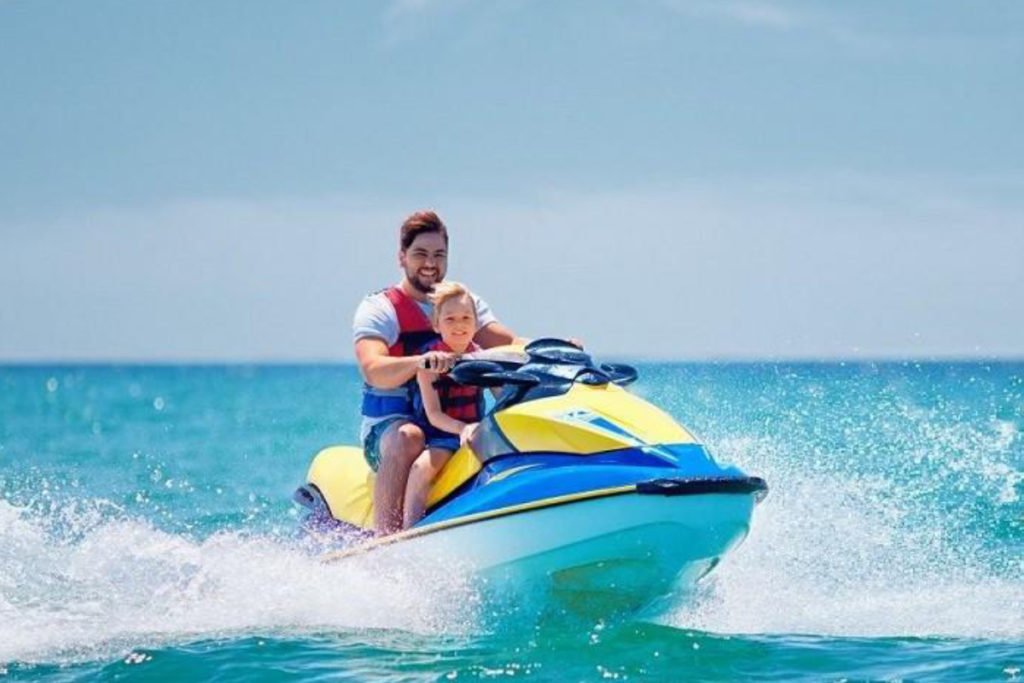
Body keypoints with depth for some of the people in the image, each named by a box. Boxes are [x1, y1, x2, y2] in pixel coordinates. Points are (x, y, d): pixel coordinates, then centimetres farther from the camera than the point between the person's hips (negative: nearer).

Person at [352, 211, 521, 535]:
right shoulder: (378, 310, -2)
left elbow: (513, 347, 0)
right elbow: (372, 370, -21)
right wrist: (420, 362, -41)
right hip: (390, 425, -5)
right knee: (408, 438, -38)